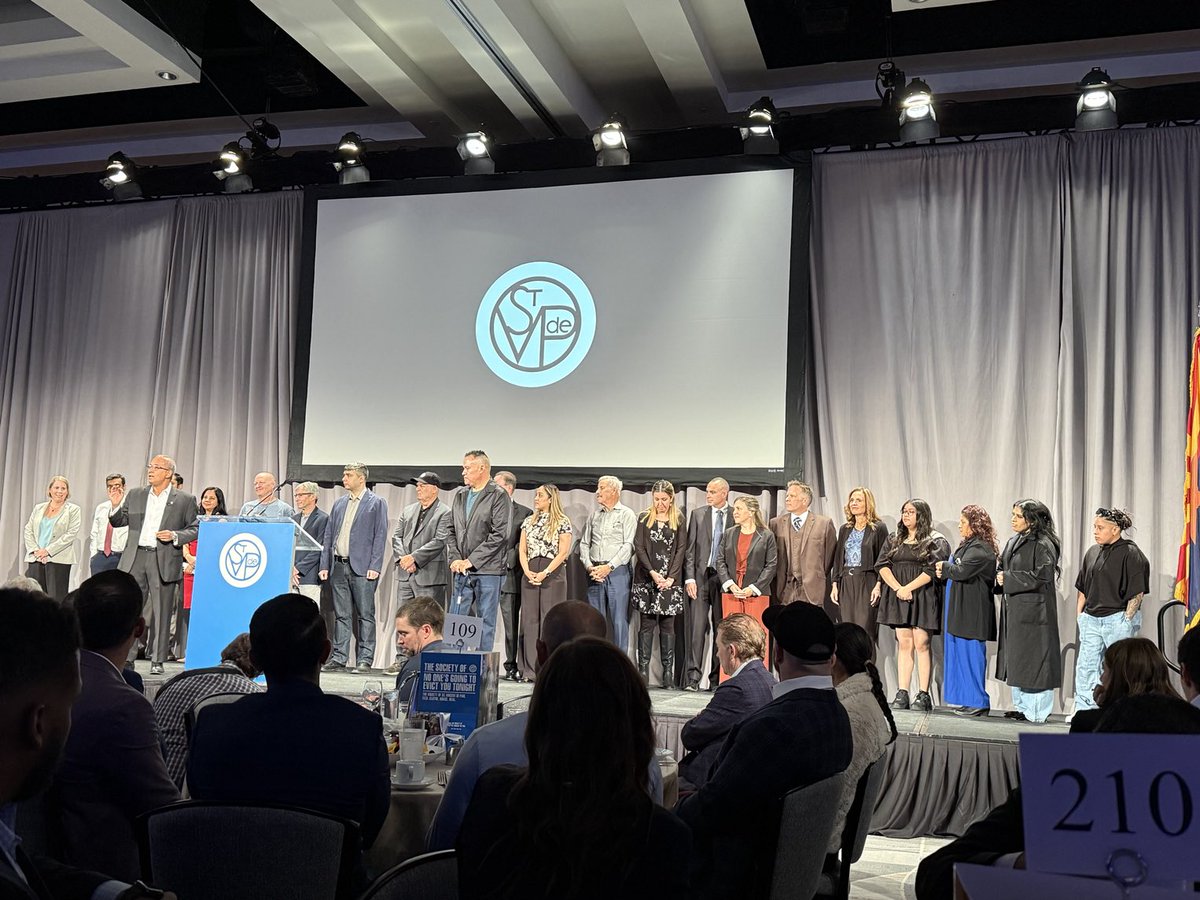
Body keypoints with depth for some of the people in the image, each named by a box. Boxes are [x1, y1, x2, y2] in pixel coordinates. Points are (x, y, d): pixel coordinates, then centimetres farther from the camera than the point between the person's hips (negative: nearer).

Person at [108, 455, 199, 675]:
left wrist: (175, 536, -13)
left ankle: (157, 661, 10)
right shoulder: (135, 495, 12)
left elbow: (195, 528, 3)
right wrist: (115, 507, -5)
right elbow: (119, 521, 15)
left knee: (161, 612, 2)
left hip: (164, 562, -3)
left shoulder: (185, 500, 2)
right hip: (136, 558, 3)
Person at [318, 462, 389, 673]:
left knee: (365, 615, -2)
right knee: (341, 615, 8)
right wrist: (324, 565, 9)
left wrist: (374, 567, -12)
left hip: (362, 568, -5)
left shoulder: (377, 503, 0)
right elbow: (329, 535, 17)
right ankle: (339, 658, 13)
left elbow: (380, 537, -5)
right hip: (339, 566, 5)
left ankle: (365, 659, 1)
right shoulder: (339, 503, 16)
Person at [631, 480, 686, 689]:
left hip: (670, 580, 0)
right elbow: (638, 547, 1)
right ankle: (643, 672, 0)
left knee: (667, 625, 1)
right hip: (646, 578, 0)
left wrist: (671, 577, -8)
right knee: (646, 624, -1)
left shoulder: (678, 519, 8)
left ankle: (668, 675, 1)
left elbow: (681, 549, 2)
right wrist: (652, 572, -10)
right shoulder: (644, 518, 8)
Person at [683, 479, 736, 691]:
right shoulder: (698, 514, 9)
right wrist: (689, 578, -4)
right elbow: (690, 550, 6)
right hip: (701, 576, 0)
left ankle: (717, 678, 11)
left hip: (725, 578, 0)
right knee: (697, 627, -6)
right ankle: (693, 677, -5)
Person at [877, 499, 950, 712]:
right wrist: (897, 588, -9)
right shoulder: (894, 540, 16)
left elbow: (932, 570, -9)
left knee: (921, 644, -5)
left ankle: (924, 695, -1)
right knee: (904, 644, 2)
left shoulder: (935, 541, 2)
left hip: (923, 597, -4)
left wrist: (908, 588, -15)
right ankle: (902, 694, 2)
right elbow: (882, 565, 6)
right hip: (898, 596, 4)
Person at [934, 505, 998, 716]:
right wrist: (944, 570, -1)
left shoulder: (980, 548, -13)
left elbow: (962, 571, -22)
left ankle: (977, 702, 1)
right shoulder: (968, 545, 18)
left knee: (971, 654, -6)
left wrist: (944, 567, -4)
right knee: (961, 652, 11)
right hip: (961, 609, 10)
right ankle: (970, 700, 17)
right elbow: (955, 568, 19)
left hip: (973, 610, -10)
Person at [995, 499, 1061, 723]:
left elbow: (1042, 577, -19)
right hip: (1013, 609, 8)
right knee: (1015, 659, 12)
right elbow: (1003, 569, 22)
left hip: (1033, 611, -8)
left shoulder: (1043, 545, -12)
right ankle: (1021, 705, 22)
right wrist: (1000, 577, -1)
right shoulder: (1013, 542, 14)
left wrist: (1008, 579, -15)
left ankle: (1036, 711, 4)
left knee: (1033, 659, -3)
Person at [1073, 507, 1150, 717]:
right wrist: (1079, 613, 12)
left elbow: (1137, 592, -11)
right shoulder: (1092, 552, 10)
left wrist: (1127, 620, -14)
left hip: (1117, 619, -6)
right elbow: (1082, 587, 18)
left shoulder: (1130, 554, -9)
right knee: (1085, 666, 2)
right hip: (1091, 619, 6)